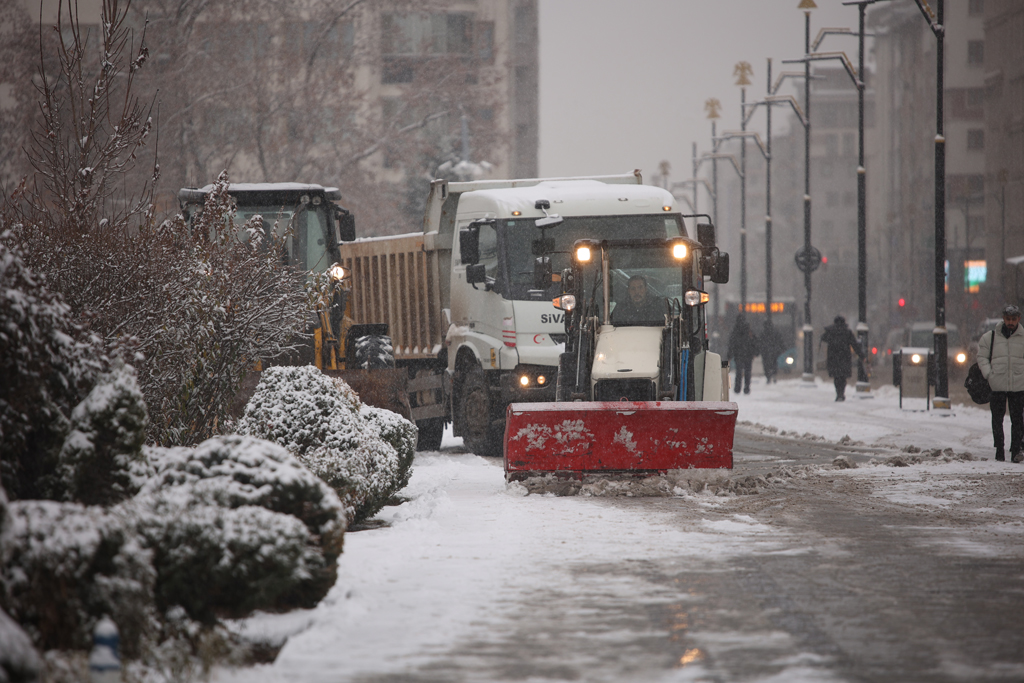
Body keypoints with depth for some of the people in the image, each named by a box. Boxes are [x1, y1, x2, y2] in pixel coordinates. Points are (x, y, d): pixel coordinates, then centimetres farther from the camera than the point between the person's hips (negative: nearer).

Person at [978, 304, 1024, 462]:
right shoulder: (991, 338, 2)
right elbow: (982, 356, 9)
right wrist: (988, 374, -2)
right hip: (997, 385, 1)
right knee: (997, 418, 6)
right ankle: (999, 449, 16)